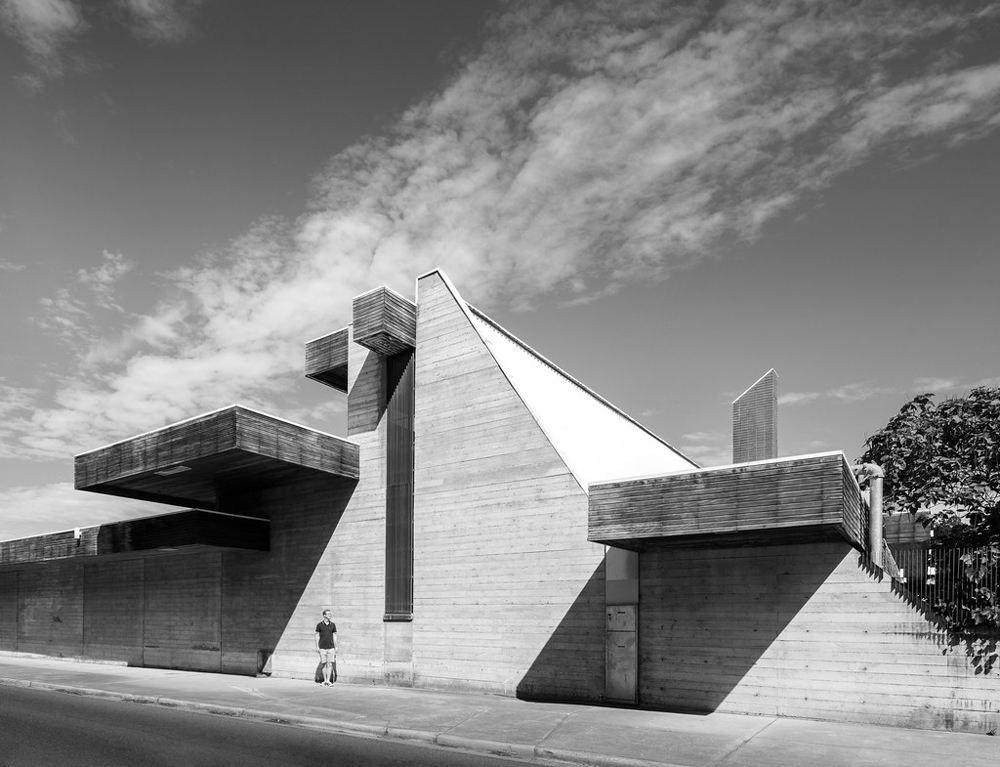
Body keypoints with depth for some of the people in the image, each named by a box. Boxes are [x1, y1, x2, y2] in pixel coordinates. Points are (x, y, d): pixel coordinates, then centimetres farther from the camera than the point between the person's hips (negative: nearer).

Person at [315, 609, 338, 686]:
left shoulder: (333, 625, 5)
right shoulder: (319, 625, 1)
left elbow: (334, 636, 8)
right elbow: (317, 636, 4)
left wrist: (336, 647, 4)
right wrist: (317, 647, -2)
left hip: (331, 647, 1)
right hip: (322, 647, -1)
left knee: (330, 664, -5)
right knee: (324, 664, 3)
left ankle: (328, 681, -3)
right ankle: (325, 681, 11)